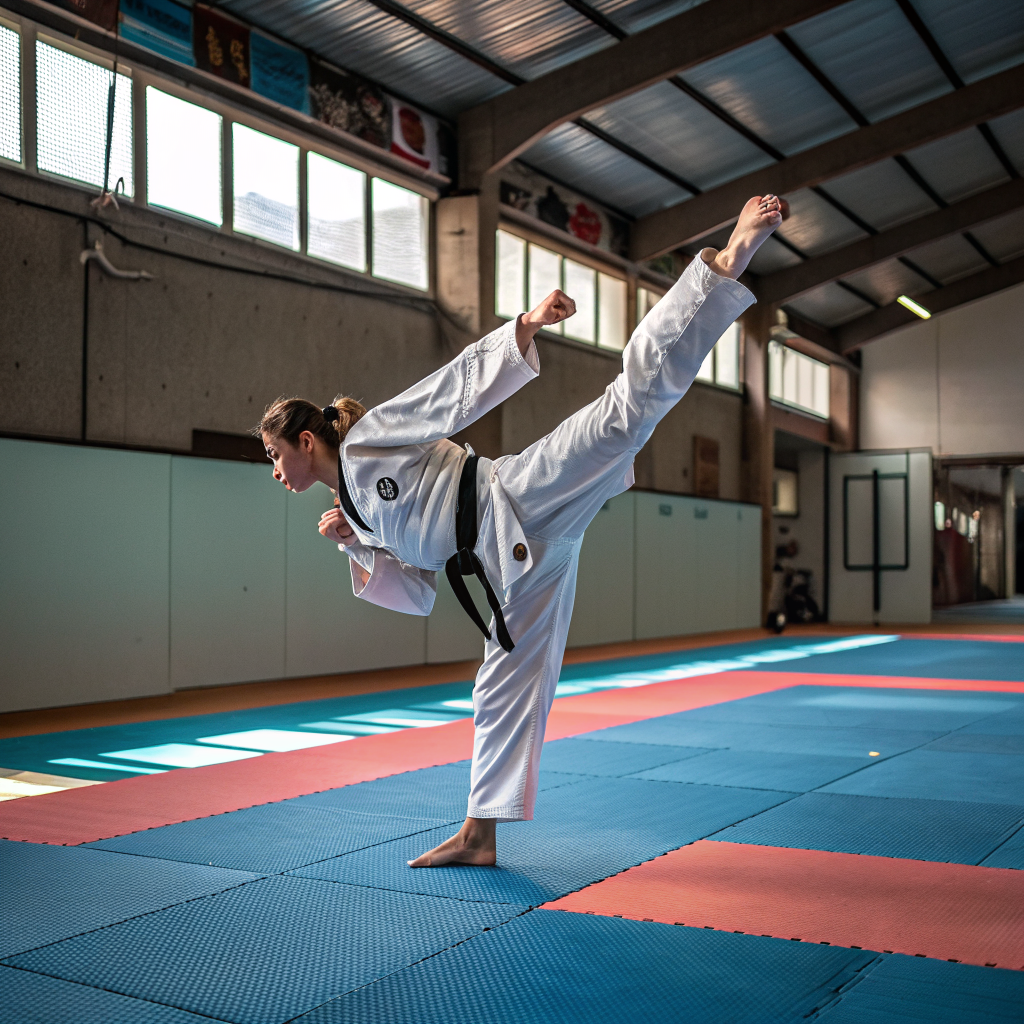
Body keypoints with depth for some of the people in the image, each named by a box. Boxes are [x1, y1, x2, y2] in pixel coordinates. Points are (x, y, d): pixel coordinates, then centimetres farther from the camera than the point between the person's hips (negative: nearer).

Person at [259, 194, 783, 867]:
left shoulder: (368, 439, 5)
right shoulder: (358, 510, 26)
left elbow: (460, 389, -4)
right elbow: (417, 594, 27)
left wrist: (524, 330, -18)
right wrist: (356, 550, 13)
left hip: (518, 506, -7)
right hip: (517, 561, 7)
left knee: (635, 398, -23)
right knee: (506, 688, 13)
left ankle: (729, 259, -21)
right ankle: (479, 835, 23)